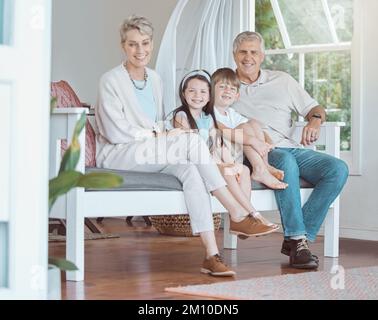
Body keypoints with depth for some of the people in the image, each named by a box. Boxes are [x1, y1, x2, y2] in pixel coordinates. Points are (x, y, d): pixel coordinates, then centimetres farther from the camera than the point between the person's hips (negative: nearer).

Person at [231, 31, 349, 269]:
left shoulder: (282, 81, 21)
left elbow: (315, 108, 21)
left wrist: (315, 120, -5)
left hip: (291, 148, 4)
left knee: (338, 169, -23)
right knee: (286, 161, -39)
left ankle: (296, 240, -26)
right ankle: (297, 240, -37)